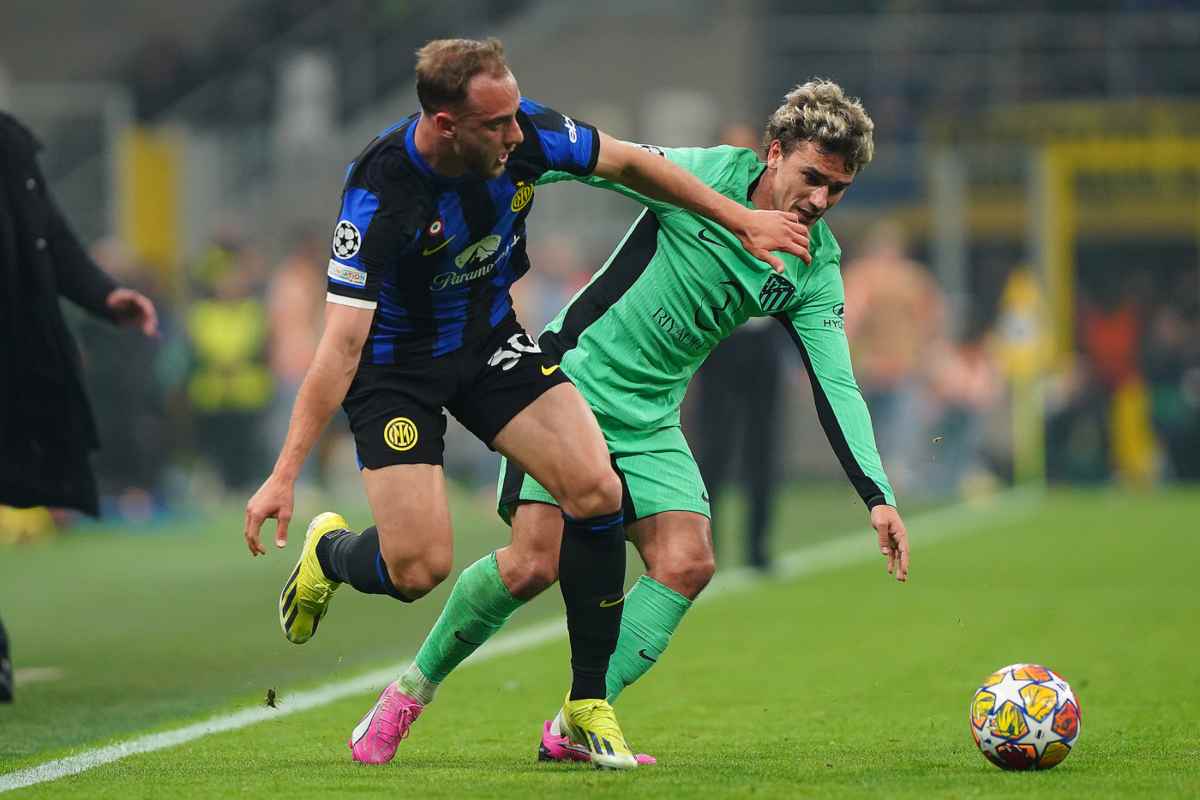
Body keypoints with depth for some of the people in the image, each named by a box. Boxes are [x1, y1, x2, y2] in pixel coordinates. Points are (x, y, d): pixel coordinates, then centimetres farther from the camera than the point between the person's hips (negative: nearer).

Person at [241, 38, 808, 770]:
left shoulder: (524, 133, -19)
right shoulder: (382, 195, -32)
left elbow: (628, 163, 2)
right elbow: (343, 343, -32)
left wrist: (741, 220, 8)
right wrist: (285, 476, -36)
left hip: (490, 338, 5)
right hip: (394, 365, -5)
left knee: (596, 490, -15)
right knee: (418, 568, -16)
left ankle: (588, 707, -1)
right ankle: (328, 552, 23)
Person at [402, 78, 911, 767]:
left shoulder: (815, 268, -1)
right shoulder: (705, 175, -14)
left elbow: (837, 388, -4)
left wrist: (879, 496, -14)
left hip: (651, 423, 5)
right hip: (572, 386, -5)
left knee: (688, 565, -12)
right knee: (534, 565, -15)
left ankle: (576, 727, -1)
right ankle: (419, 681, 9)